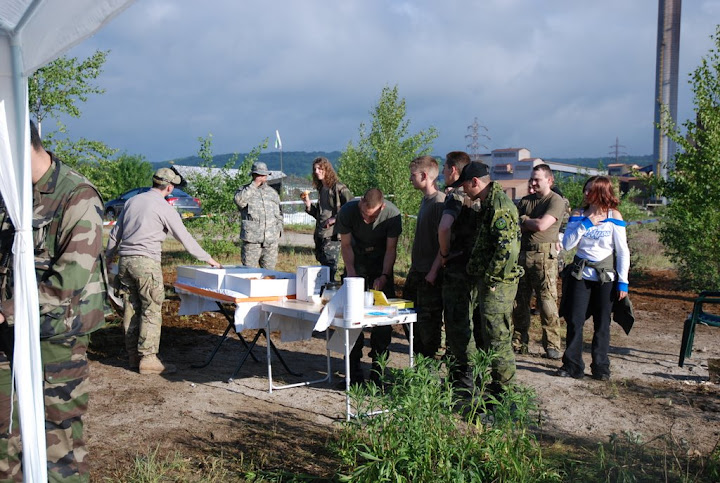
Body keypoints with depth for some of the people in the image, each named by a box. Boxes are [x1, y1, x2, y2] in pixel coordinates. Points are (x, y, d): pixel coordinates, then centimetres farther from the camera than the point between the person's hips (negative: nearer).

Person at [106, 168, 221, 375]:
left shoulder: (132, 201, 14)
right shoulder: (165, 208, -5)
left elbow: (115, 234, 19)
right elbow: (185, 239, -2)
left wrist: (107, 258, 30)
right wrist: (208, 259, 7)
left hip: (125, 261, 7)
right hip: (146, 262, -7)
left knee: (131, 310, 11)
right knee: (151, 311, -3)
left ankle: (133, 357, 16)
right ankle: (148, 359, -4)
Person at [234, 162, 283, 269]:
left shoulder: (273, 192, 19)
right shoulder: (245, 190, 6)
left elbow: (279, 214, 25)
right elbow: (239, 200, -18)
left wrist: (279, 232, 16)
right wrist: (254, 185, -12)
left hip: (271, 240, 4)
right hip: (252, 239, -4)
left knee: (269, 270, 5)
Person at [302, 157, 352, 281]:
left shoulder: (339, 188, -8)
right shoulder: (321, 189, 17)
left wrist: (336, 218, -20)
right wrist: (308, 204, 8)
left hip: (332, 236, -8)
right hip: (320, 236, 8)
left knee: (329, 267, -10)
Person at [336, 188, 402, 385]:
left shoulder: (392, 214, -26)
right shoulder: (347, 211, -24)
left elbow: (391, 248, -16)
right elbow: (346, 245, -12)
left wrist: (384, 276, -28)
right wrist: (351, 272, -23)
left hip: (381, 261, 0)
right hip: (356, 261, 0)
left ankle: (378, 364, 3)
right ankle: (354, 365, 2)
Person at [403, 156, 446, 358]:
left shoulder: (440, 202, -17)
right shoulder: (425, 199, 13)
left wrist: (433, 271, -22)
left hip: (431, 275, -10)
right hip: (417, 270, 10)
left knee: (428, 319, -1)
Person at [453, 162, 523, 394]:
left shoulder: (500, 207, -19)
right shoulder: (489, 204, 15)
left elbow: (507, 248, -25)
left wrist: (491, 279, -20)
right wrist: (483, 274, 19)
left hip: (498, 283, -11)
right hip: (490, 280, 11)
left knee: (497, 337, -4)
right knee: (490, 334, 18)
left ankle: (503, 390, 5)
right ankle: (498, 383, 29)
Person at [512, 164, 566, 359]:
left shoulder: (556, 201, -3)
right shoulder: (525, 200, 17)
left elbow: (541, 225, -14)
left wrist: (523, 220, 2)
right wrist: (530, 224, -2)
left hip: (544, 256, -6)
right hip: (522, 253, 6)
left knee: (547, 301, -7)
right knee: (519, 301, 7)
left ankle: (552, 345, 1)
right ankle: (519, 343, 16)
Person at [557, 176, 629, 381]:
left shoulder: (614, 216, -3)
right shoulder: (578, 215, 3)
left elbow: (623, 251, -4)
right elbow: (567, 244, -7)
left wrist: (623, 281, -9)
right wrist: (585, 224, -15)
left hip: (605, 276, -2)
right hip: (580, 274, 2)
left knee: (602, 324, 5)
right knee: (575, 320, 0)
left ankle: (601, 367, 17)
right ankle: (572, 365, 10)